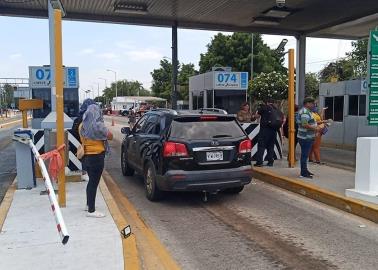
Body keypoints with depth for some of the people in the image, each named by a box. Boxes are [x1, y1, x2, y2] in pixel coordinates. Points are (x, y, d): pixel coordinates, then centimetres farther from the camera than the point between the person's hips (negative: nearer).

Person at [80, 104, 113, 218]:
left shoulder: (82, 125, 6)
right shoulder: (98, 125, -17)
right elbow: (110, 136, -8)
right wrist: (105, 130, 8)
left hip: (86, 156, 8)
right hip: (97, 156, -8)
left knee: (91, 181, 21)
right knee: (94, 183, -3)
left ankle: (89, 204, 34)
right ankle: (91, 211, 2)